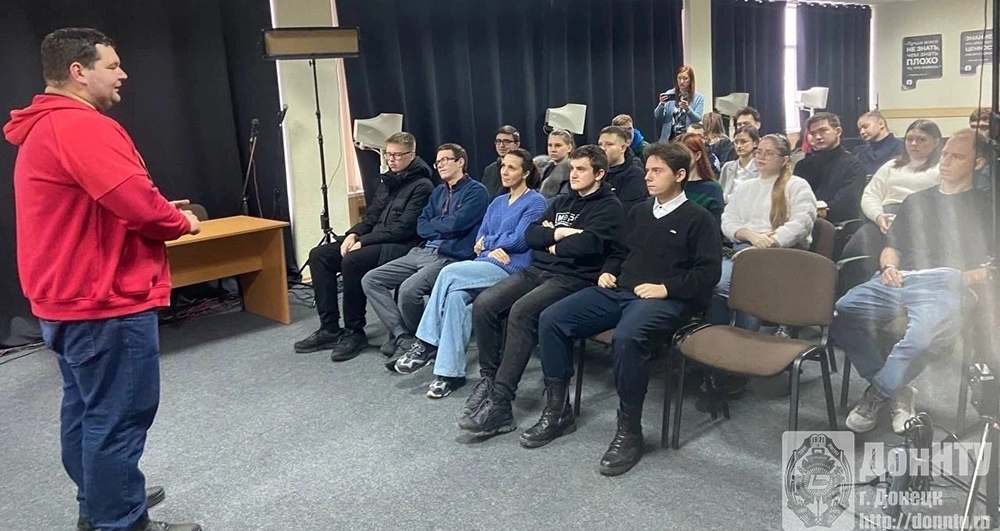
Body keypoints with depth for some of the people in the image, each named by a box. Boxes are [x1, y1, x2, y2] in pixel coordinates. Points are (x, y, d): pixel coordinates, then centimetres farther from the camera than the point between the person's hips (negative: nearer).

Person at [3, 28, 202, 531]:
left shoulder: (43, 129, 16)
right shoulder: (82, 126, -19)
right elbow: (138, 203, -27)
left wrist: (160, 211, 8)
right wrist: (180, 221, -6)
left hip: (69, 298, 11)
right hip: (105, 301, -11)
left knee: (86, 409, 20)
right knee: (118, 418, -1)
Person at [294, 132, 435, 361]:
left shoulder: (421, 186, -9)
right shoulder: (387, 182, 18)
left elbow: (403, 228, -17)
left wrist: (363, 242, -19)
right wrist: (354, 234, -2)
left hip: (401, 247, -9)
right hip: (375, 241, 9)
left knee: (352, 261, -33)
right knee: (319, 255, -5)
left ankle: (354, 332, -17)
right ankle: (329, 328, -6)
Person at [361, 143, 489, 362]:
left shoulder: (476, 191, -2)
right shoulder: (438, 192, 22)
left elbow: (455, 224, -15)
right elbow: (421, 227, 13)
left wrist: (433, 224, 4)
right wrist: (443, 227, -6)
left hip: (450, 257, -8)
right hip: (422, 252, 8)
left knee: (408, 289, -32)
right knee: (370, 280, -5)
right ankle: (402, 335, -10)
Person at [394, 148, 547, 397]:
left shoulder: (535, 202, 1)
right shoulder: (497, 203, 24)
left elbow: (519, 241, -10)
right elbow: (479, 241, 16)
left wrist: (488, 242, 4)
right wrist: (493, 248, -6)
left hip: (512, 269, -6)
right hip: (485, 266, 6)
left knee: (449, 272, -26)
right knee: (455, 296, -27)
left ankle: (427, 344, -15)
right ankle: (450, 372, -27)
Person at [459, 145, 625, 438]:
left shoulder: (609, 208, 1)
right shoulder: (562, 202, 24)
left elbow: (587, 244, -17)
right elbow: (531, 235, 12)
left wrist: (553, 246, 0)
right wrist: (559, 233, -6)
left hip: (573, 278, -7)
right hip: (537, 270, 7)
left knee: (521, 312, -32)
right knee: (483, 304, -16)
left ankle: (500, 405, -30)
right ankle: (488, 379, -5)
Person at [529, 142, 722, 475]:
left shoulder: (699, 220, 4)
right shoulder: (639, 212, 23)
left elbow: (708, 273, -5)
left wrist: (665, 287, -15)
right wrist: (608, 271, 12)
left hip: (666, 300, -6)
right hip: (618, 292, 7)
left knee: (627, 337, -40)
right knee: (551, 319, -13)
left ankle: (629, 431, -23)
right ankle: (558, 411, -4)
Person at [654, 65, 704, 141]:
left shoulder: (698, 97, 2)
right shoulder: (669, 94, 4)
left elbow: (698, 120, -6)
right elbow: (657, 120, 3)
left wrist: (687, 109, -21)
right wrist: (661, 104, -13)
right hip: (670, 138, 1)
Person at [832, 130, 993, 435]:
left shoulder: (984, 208, 18)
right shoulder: (917, 200, 32)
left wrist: (964, 278, -11)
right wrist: (888, 266, 7)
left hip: (943, 282, -4)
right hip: (899, 278, 4)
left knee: (923, 336, -38)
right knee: (840, 315, -26)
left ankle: (878, 393, -12)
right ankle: (897, 392, -13)